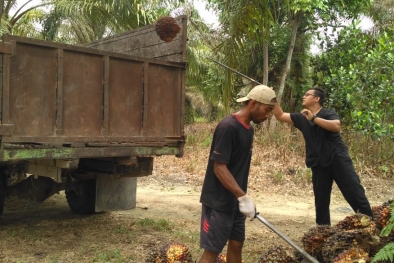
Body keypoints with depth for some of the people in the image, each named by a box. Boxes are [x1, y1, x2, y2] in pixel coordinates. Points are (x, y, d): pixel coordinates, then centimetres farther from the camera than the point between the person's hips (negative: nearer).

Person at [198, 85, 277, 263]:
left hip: (235, 202, 9)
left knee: (236, 244, 15)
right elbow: (219, 167, -22)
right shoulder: (228, 127, -19)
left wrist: (241, 198, 16)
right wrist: (243, 197, -24)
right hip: (218, 202, -9)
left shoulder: (248, 129, 9)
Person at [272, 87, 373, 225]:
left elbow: (336, 126, -25)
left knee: (354, 193, -6)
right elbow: (280, 115, 10)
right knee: (321, 200, 8)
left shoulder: (328, 113, -5)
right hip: (319, 164, 5)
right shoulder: (301, 118, 10)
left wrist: (313, 118, -25)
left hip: (338, 159, -4)